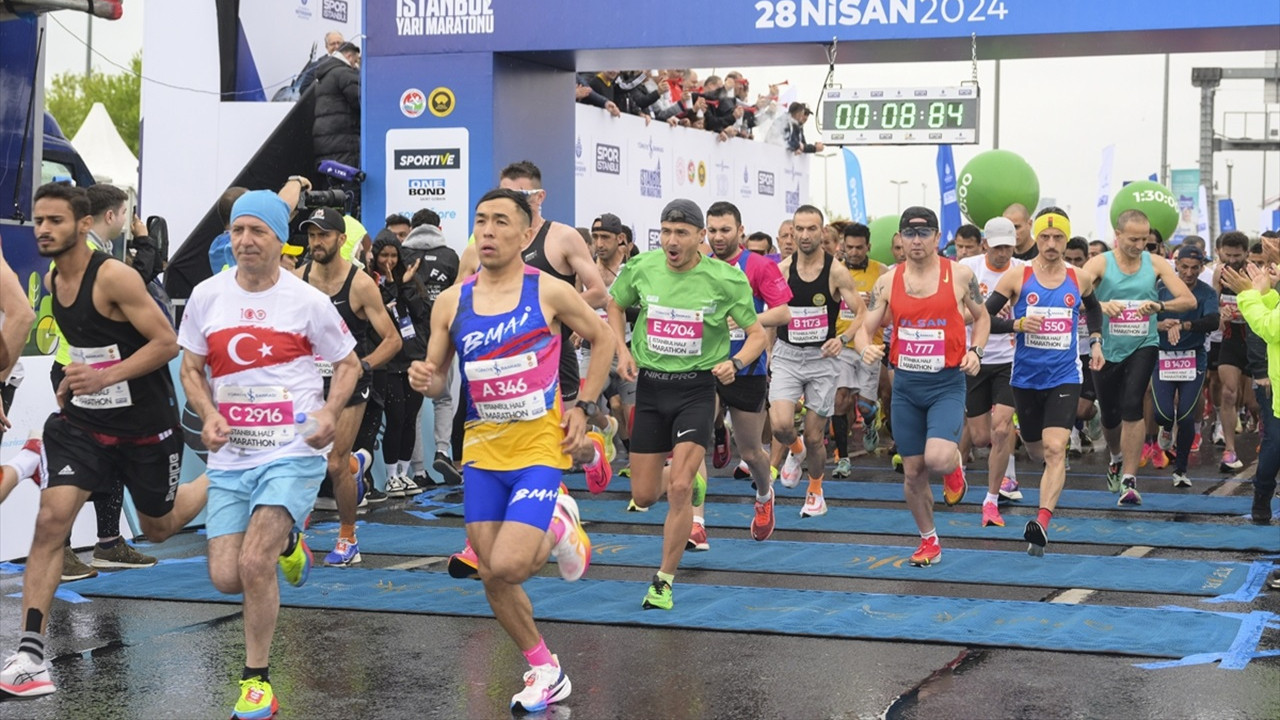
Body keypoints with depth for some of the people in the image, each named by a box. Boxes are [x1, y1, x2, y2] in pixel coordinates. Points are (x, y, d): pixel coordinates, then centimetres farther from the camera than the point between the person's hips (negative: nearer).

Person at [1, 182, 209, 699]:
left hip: (146, 424, -5)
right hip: (85, 419, 5)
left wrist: (105, 376, -28)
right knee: (51, 520, -14)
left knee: (158, 528, 16)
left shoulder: (114, 276, -21)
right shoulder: (52, 280, 3)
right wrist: (76, 378, 11)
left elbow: (167, 343, -21)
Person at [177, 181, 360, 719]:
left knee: (254, 563, -19)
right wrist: (208, 414, -8)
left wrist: (329, 412, -10)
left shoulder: (308, 301, -4)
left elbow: (348, 363, 8)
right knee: (226, 577, -1)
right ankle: (285, 543, 34)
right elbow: (191, 369, 12)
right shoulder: (206, 296, 4)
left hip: (293, 454, -4)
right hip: (230, 458, 4)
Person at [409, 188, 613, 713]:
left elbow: (602, 339, 7)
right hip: (482, 450, 4)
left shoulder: (549, 292, -7)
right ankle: (546, 673, 25)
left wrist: (583, 407, 0)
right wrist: (424, 380, -14)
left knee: (506, 567, -19)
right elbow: (437, 377, 10)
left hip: (539, 445, -4)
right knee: (493, 578, 5)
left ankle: (558, 527, 14)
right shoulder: (451, 302, 2)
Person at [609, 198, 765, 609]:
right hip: (650, 385, 3)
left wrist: (735, 362, -21)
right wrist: (623, 351, 1)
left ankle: (664, 581, 0)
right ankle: (684, 480, 45)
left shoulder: (726, 279, -10)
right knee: (643, 497, 6)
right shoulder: (640, 268, -3)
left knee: (680, 489, -16)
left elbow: (757, 334, -1)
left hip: (697, 387, -3)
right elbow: (615, 306, 17)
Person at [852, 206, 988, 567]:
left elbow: (982, 317, 11)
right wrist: (865, 348, -18)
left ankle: (954, 465, 15)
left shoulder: (960, 274, -3)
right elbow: (865, 328, 5)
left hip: (947, 383, -3)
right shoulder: (888, 282, 1)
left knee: (938, 458, -24)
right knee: (913, 472, 8)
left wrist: (975, 351, -6)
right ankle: (929, 542, 28)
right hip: (906, 384, 3)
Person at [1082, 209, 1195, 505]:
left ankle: (1129, 479, -13)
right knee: (1109, 415, 14)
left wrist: (1160, 306, -26)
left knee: (1132, 406, -20)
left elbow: (1189, 300, -7)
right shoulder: (1100, 263, -8)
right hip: (1107, 349, 1)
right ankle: (1117, 459, 46)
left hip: (1142, 346, -1)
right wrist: (1100, 306, -41)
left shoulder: (1156, 264, -2)